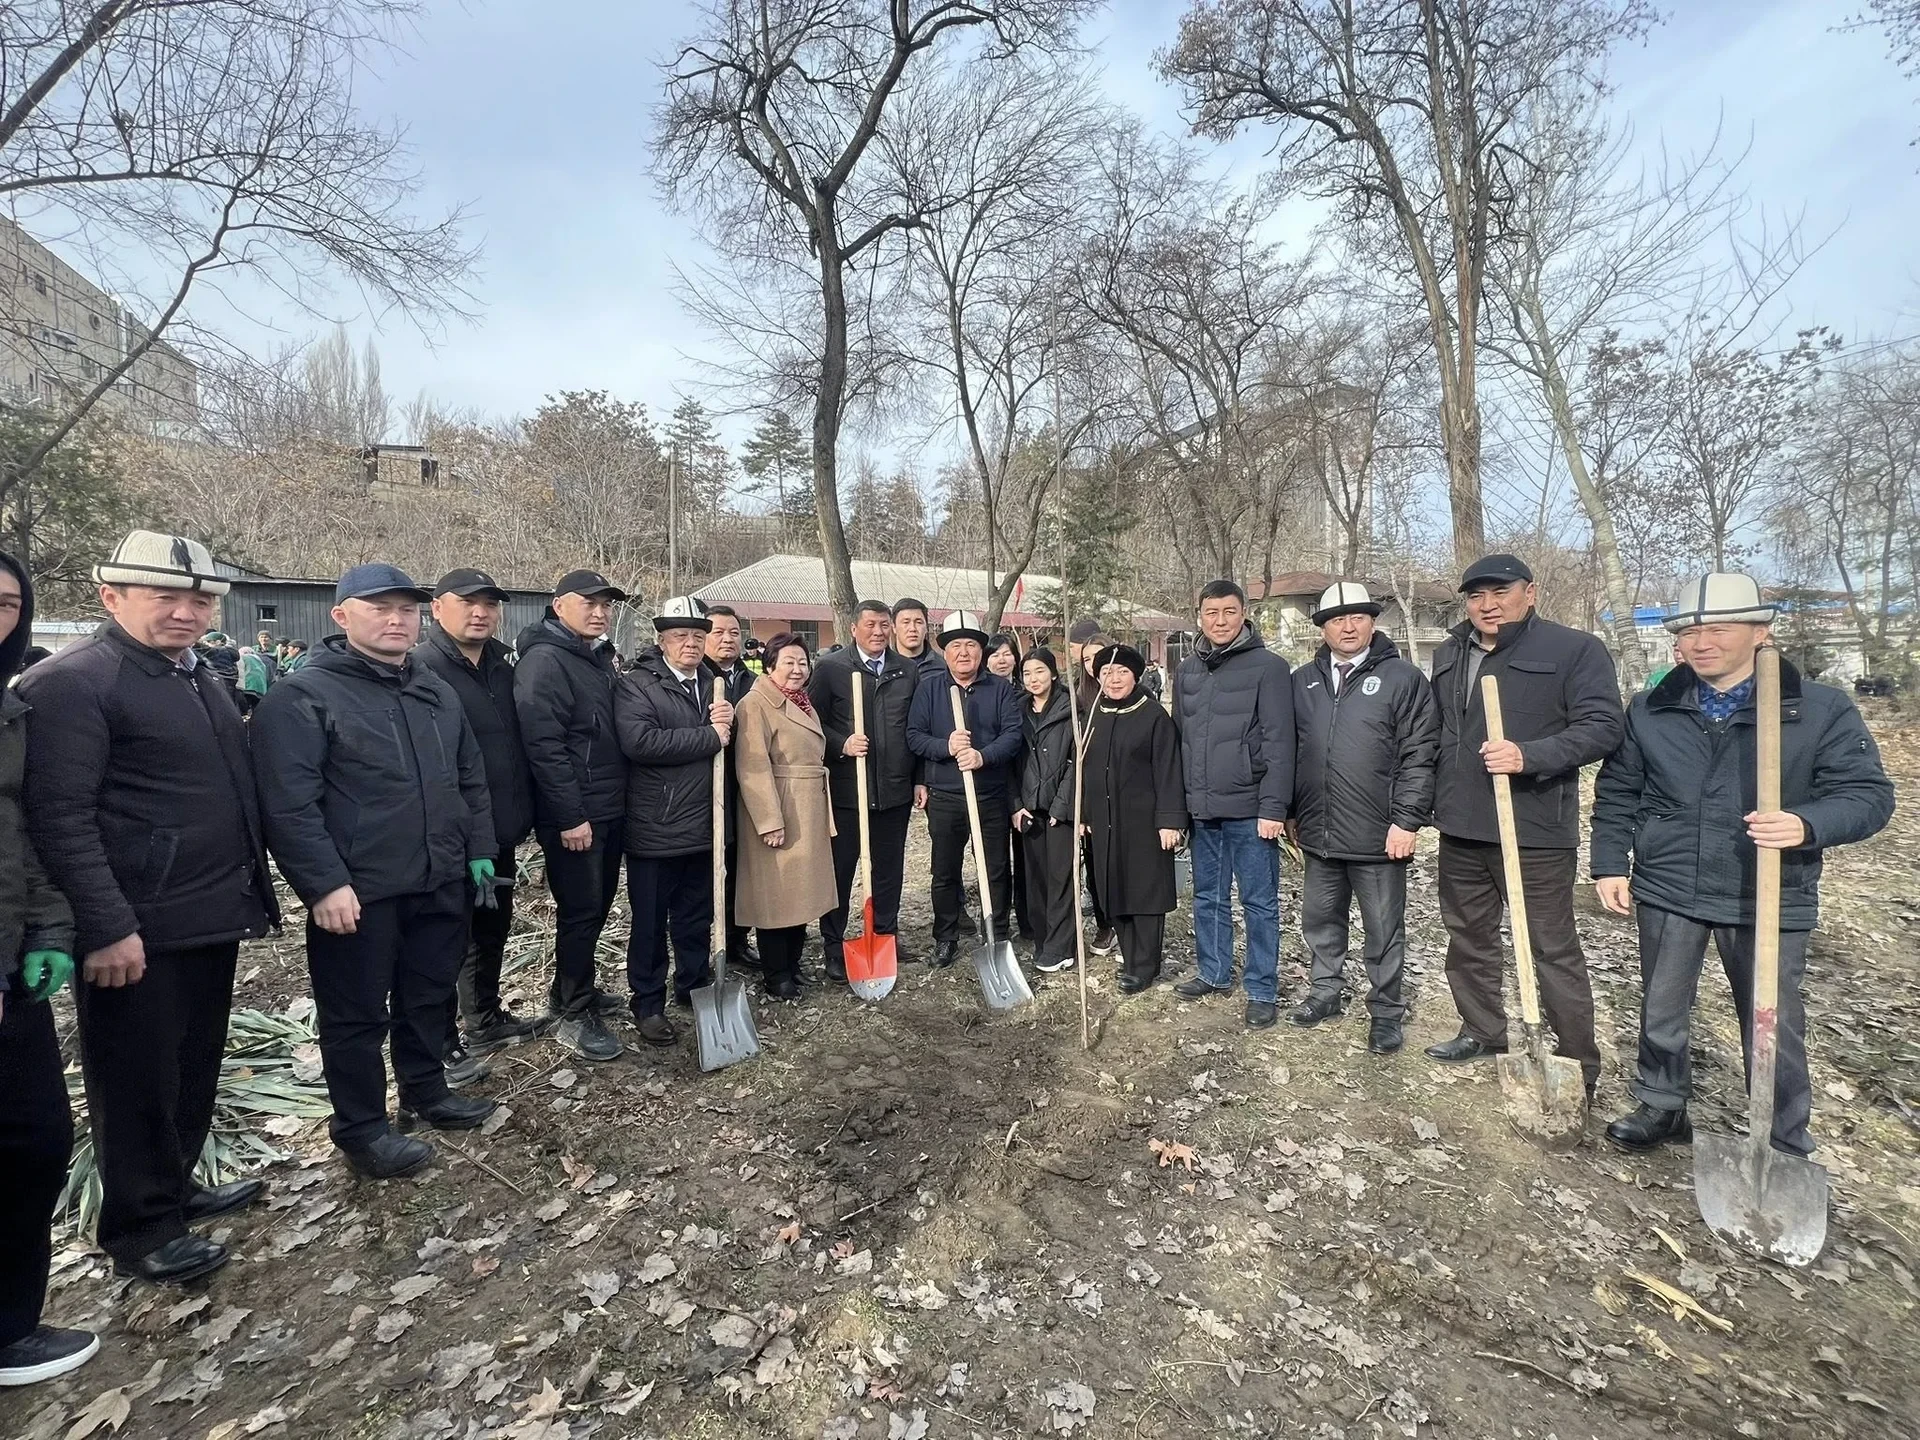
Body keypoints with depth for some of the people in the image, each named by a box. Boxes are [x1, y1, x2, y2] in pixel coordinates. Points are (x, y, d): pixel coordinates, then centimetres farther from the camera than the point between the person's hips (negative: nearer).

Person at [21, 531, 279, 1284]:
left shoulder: (199, 676, 13)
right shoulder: (71, 681, -13)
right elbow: (60, 817, -19)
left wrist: (252, 890, 15)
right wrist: (108, 926, -21)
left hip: (212, 916, 8)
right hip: (140, 930, -8)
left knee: (194, 1072, 20)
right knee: (138, 1083, 9)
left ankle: (175, 1188, 38)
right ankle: (140, 1229, 25)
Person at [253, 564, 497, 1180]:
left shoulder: (436, 691, 11)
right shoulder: (303, 696, -10)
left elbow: (470, 778, 16)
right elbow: (289, 803, -16)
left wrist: (479, 848, 11)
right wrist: (325, 884, -20)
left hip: (441, 882, 7)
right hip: (359, 891, -6)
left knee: (430, 997, 20)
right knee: (358, 1014, 8)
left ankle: (426, 1094, 39)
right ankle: (361, 1129, 25)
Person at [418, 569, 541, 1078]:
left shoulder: (502, 666, 10)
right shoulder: (422, 669, -15)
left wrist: (522, 815, 14)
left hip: (501, 831, 8)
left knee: (492, 930, 21)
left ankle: (486, 1020, 39)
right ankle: (443, 1046, 20)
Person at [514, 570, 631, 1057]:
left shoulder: (599, 657, 15)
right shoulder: (544, 661, -14)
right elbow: (543, 746, -21)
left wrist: (616, 802, 16)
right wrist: (570, 817, -22)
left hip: (610, 810, 9)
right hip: (574, 816, -9)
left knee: (598, 903, 17)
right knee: (580, 910, -1)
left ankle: (571, 989, 34)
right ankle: (572, 1015, 14)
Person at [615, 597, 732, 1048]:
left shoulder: (713, 683, 12)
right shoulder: (635, 685, -9)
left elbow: (730, 742, 15)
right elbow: (639, 741, -26)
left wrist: (728, 722, -9)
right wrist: (709, 736, -19)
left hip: (703, 825, 6)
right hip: (654, 828, -5)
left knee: (697, 919, 18)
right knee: (650, 923, 9)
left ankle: (694, 989, 35)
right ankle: (648, 1005, 24)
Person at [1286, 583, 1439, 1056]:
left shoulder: (1403, 678, -5)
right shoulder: (1303, 682, 9)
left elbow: (1419, 756, -9)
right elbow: (1289, 751, 13)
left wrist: (1407, 821, -14)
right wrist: (1290, 812, 12)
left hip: (1379, 835, -4)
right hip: (1319, 832, 5)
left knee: (1384, 930, 9)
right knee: (1320, 919, 17)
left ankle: (1386, 1011, 25)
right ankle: (1327, 991, 36)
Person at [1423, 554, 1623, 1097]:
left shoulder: (1575, 650, -7)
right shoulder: (1450, 655, 13)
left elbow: (1602, 726, -14)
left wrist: (1528, 756, -27)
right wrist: (1435, 804, 16)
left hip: (1535, 830, -7)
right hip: (1461, 828, 7)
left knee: (1554, 950, 3)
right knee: (1468, 938, 18)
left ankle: (1580, 1066, 18)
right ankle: (1483, 1032, 35)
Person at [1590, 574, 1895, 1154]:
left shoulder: (1822, 709, -5)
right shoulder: (1650, 710, 2)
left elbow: (1869, 794, -7)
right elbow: (1616, 792, 9)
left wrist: (1808, 825, -27)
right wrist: (1610, 863, 3)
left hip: (1768, 899, -2)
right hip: (1667, 889, 2)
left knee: (1774, 1026, 8)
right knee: (1660, 1011, 14)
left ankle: (1785, 1150, 28)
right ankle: (1661, 1106, 35)